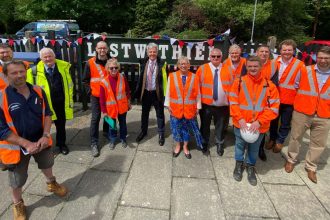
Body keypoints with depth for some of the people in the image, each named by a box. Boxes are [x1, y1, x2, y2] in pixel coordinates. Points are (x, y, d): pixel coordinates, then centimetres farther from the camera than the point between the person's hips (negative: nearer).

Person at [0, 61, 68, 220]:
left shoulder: (38, 91, -9)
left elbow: (47, 114, 0)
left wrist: (45, 135, -13)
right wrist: (26, 143, -25)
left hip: (40, 140, 4)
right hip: (17, 145, -3)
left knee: (47, 165, 29)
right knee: (17, 181, 15)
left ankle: (51, 184, 60)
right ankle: (18, 204, 45)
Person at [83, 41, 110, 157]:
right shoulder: (90, 63, -7)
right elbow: (85, 80, 1)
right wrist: (90, 91, -6)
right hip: (96, 95, -3)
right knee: (95, 118, -2)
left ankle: (107, 131, 42)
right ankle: (94, 143, 4)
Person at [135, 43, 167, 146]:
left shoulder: (161, 64, -7)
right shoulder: (144, 64, 2)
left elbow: (164, 79, -7)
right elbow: (141, 78, 4)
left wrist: (165, 93, -10)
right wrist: (138, 92, 0)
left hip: (157, 93, -3)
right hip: (146, 92, 3)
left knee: (160, 114, 10)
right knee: (145, 113, 16)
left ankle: (161, 134, 25)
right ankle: (143, 131, 36)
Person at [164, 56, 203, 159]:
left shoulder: (194, 77, -3)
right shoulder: (172, 76, -3)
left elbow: (198, 94, 0)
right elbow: (168, 91, 0)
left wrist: (198, 107, 0)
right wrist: (168, 105, -2)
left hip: (189, 109, 0)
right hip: (175, 108, 0)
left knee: (187, 128, 13)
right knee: (176, 128, 12)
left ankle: (185, 147, 32)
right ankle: (177, 146, 34)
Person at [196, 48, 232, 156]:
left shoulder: (227, 70, 2)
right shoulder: (202, 69, -2)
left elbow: (232, 86, 2)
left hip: (222, 106, 1)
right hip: (206, 105, -1)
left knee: (220, 126, 16)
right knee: (205, 126, 15)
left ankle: (220, 144, 36)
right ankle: (204, 143, 35)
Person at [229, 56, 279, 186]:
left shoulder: (269, 85, -5)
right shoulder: (239, 82, -5)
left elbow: (274, 107, -7)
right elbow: (233, 102, -7)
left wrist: (259, 122, -16)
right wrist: (240, 119, -17)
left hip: (259, 126, 0)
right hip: (241, 124, 0)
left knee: (254, 148, 17)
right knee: (240, 145, 17)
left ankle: (250, 167, 41)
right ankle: (239, 164, 43)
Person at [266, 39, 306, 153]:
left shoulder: (300, 65, -9)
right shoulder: (274, 62, -1)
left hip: (289, 100, -2)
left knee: (285, 123, 12)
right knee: (273, 120, 18)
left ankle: (280, 141, 32)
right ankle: (272, 139, 38)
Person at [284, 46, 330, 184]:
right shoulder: (305, 71, -2)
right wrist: (297, 101, 8)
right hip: (302, 113, -1)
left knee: (319, 144, 10)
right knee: (295, 138, 12)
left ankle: (311, 167, 29)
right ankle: (291, 160, 33)